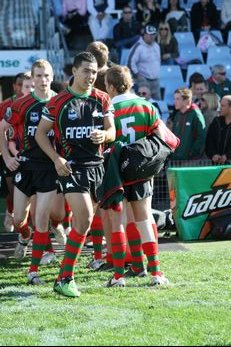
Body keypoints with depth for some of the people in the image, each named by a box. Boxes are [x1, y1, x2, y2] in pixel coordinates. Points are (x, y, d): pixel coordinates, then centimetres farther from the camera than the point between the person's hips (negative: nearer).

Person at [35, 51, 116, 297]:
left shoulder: (102, 99, 7)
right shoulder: (58, 102, -3)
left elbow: (112, 131, 8)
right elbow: (40, 133, 3)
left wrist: (104, 135, -16)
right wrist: (56, 159, -9)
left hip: (97, 165, 5)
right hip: (71, 166, -5)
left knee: (85, 221, 6)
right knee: (85, 219, -18)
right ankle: (64, 279, -13)